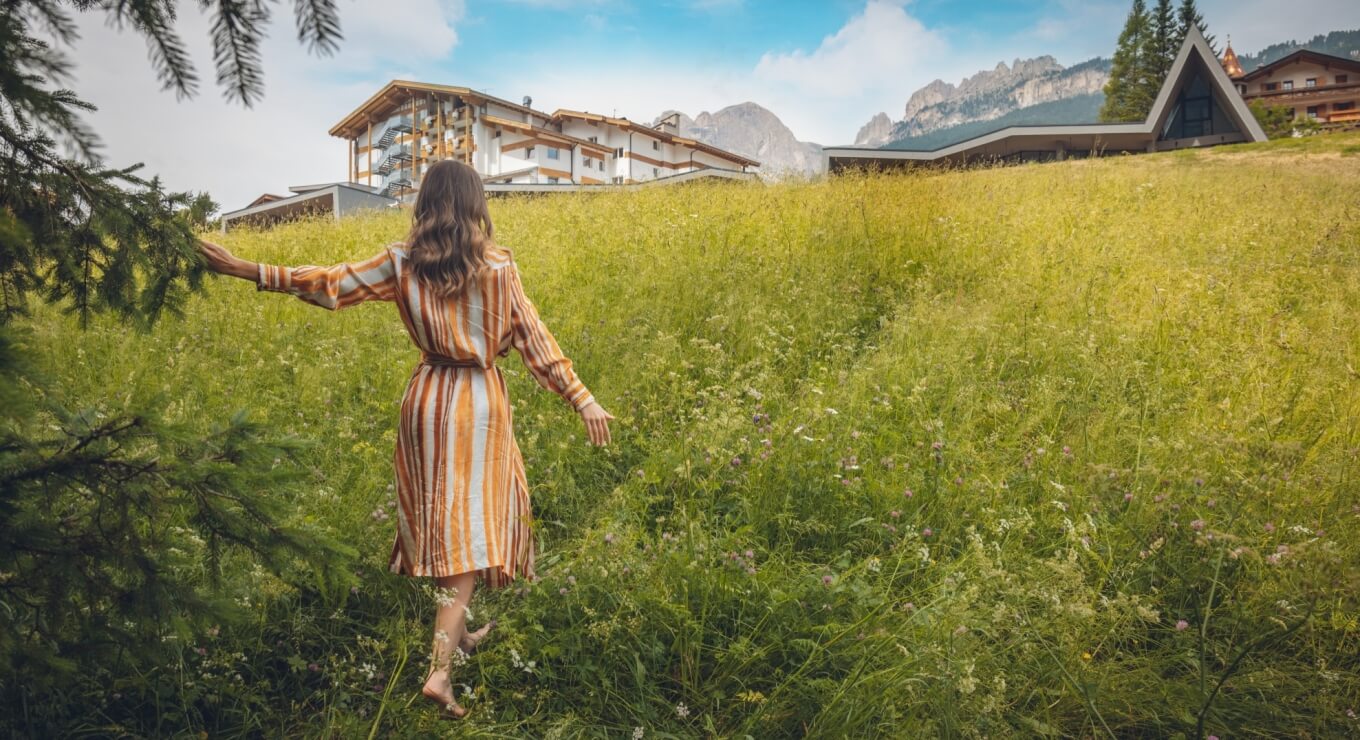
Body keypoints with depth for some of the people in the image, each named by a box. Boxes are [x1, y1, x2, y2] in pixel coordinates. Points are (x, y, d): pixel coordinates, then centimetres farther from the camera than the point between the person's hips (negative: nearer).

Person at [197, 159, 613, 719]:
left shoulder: (402, 261, -2)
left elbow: (330, 283, 0)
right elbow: (534, 339, -10)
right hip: (479, 401, -4)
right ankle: (440, 670, -7)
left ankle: (457, 634, 35)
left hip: (427, 396, 4)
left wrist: (245, 269, 8)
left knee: (442, 515, 19)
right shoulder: (497, 265, -10)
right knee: (470, 525, -1)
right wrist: (583, 400, -6)